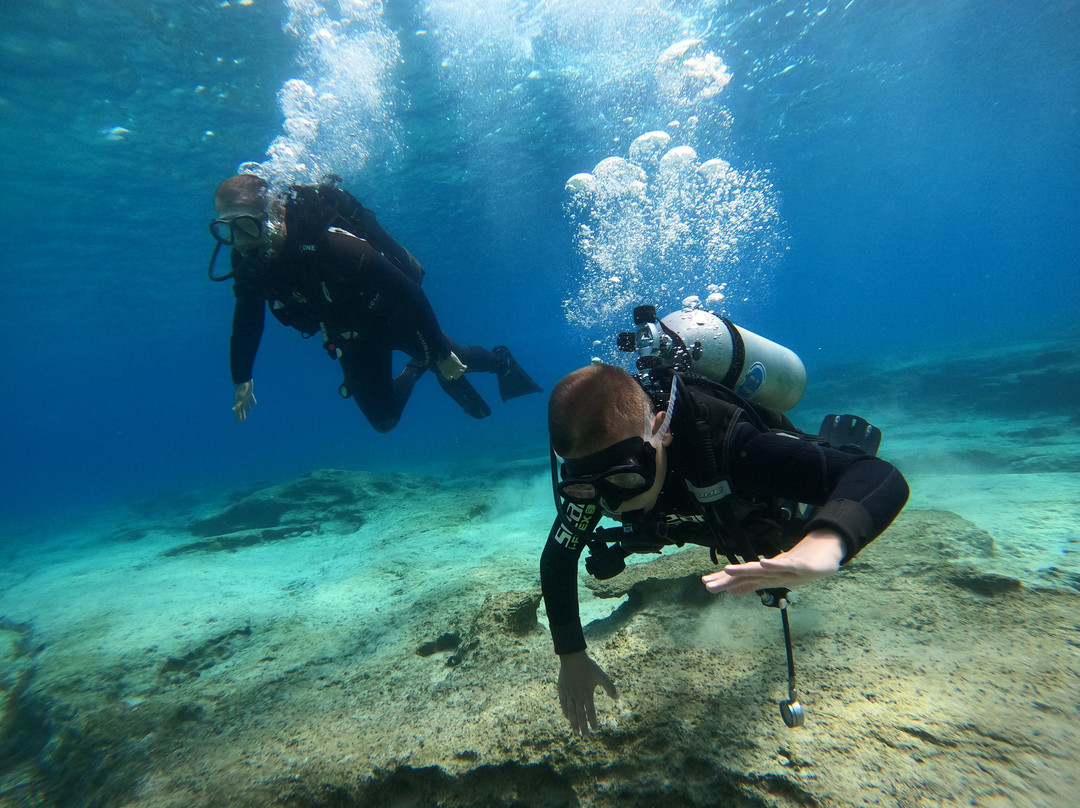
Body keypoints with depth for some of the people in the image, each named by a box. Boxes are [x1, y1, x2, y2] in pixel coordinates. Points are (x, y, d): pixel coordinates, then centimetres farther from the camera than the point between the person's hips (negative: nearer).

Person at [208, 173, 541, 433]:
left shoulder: (328, 243, -38)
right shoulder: (248, 266, -17)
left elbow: (408, 290, -35)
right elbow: (247, 318, 3)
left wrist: (442, 353, -30)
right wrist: (242, 378, 9)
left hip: (394, 316, -5)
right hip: (354, 340, 6)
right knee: (384, 420, 11)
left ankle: (502, 362, 45)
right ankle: (420, 368, 36)